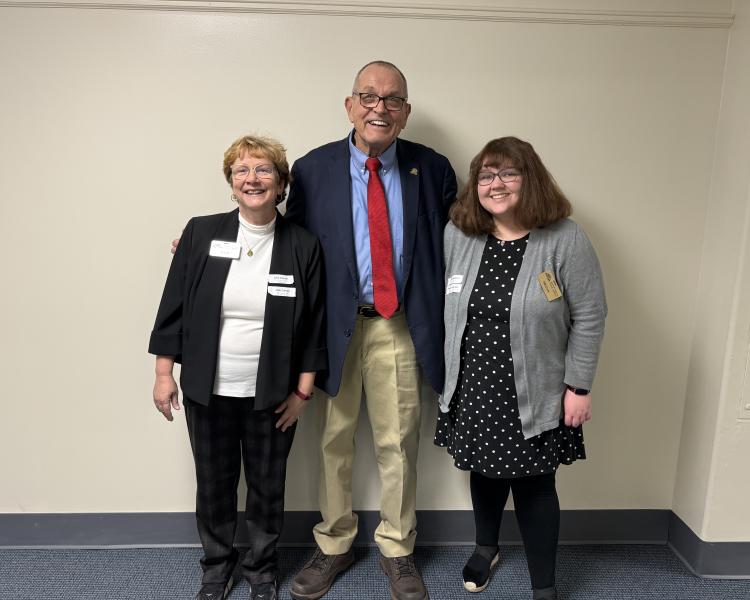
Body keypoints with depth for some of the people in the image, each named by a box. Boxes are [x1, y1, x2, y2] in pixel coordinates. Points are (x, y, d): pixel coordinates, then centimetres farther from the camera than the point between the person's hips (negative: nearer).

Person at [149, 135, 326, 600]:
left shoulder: (304, 246, -6)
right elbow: (174, 306, 0)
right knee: (214, 484, 16)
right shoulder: (201, 234, -4)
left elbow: (315, 325, -3)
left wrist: (303, 390, -3)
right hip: (208, 392, 1)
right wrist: (164, 373, 0)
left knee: (268, 487, 14)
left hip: (272, 396, -1)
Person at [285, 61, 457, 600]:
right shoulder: (312, 170, -1)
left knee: (399, 443, 11)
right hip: (335, 324, 0)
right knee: (334, 441, 14)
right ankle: (333, 547, 35)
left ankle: (397, 551, 34)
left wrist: (444, 322, -2)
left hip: (400, 326, 1)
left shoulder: (432, 169, 1)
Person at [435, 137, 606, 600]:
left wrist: (579, 387, -8)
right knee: (484, 472, 20)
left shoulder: (566, 239, -14)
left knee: (534, 486, 9)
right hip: (472, 389, 4)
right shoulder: (458, 234, -3)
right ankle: (486, 548, 48)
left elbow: (590, 318, -9)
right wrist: (447, 370, 9)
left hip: (534, 396, -3)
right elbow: (448, 307, 6)